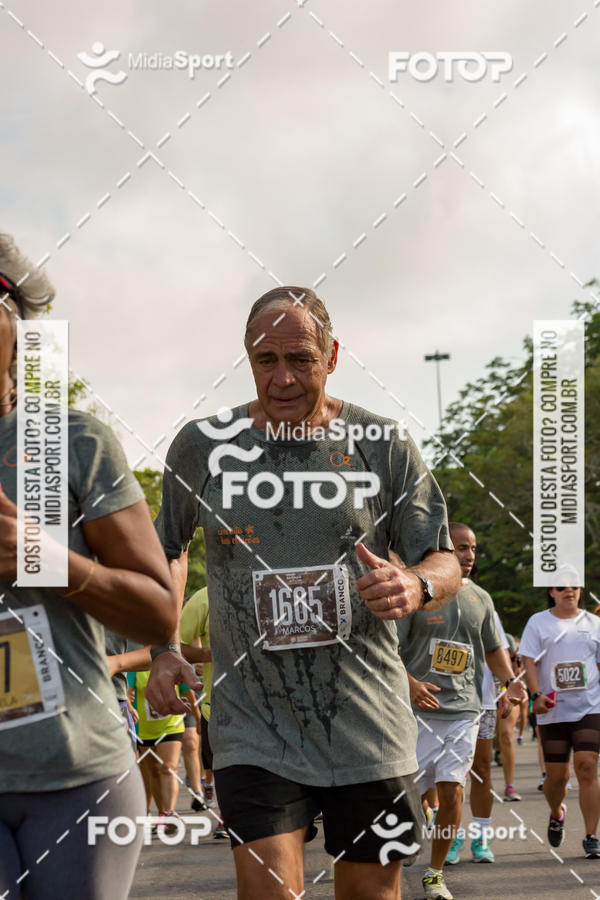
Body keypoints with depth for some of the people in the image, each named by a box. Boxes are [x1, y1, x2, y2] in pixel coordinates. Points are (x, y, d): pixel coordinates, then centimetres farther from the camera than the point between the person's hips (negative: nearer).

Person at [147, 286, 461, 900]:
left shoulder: (382, 446, 0)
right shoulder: (203, 446, 1)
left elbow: (445, 562, 5)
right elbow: (168, 548, 18)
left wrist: (417, 586, -20)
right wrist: (164, 648, 5)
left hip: (367, 726, 1)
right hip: (253, 728, -1)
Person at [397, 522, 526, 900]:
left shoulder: (480, 599, 12)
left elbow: (494, 648, 21)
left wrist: (511, 682, 3)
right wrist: (409, 682, -23)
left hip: (464, 710, 4)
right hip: (420, 708, -4)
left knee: (452, 790, -2)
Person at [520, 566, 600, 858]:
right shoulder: (538, 623, 6)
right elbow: (529, 661, -2)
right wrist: (536, 694, -15)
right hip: (553, 710, 0)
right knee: (556, 775, 3)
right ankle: (556, 815, 37)